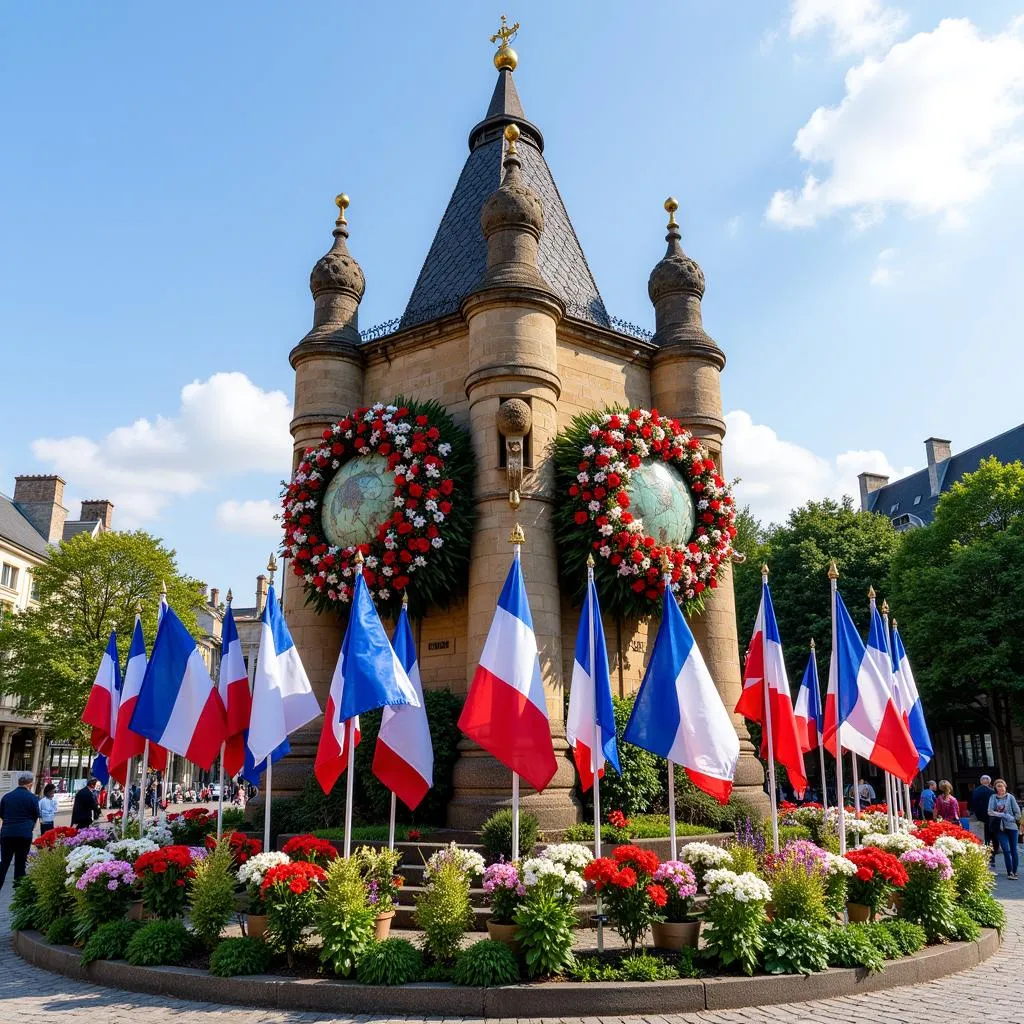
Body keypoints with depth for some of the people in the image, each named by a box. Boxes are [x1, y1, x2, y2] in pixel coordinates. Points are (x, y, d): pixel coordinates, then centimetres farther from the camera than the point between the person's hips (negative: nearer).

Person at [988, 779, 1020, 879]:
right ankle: (1009, 872, -4)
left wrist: (1013, 819, -6)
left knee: (1013, 850, 4)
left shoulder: (1010, 797, 3)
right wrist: (1004, 815, -11)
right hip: (1000, 827, -1)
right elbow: (990, 812, -6)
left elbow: (1017, 812, 4)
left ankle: (1014, 872, 16)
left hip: (1012, 827, 1)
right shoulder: (993, 798, 3)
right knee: (1006, 850, -8)